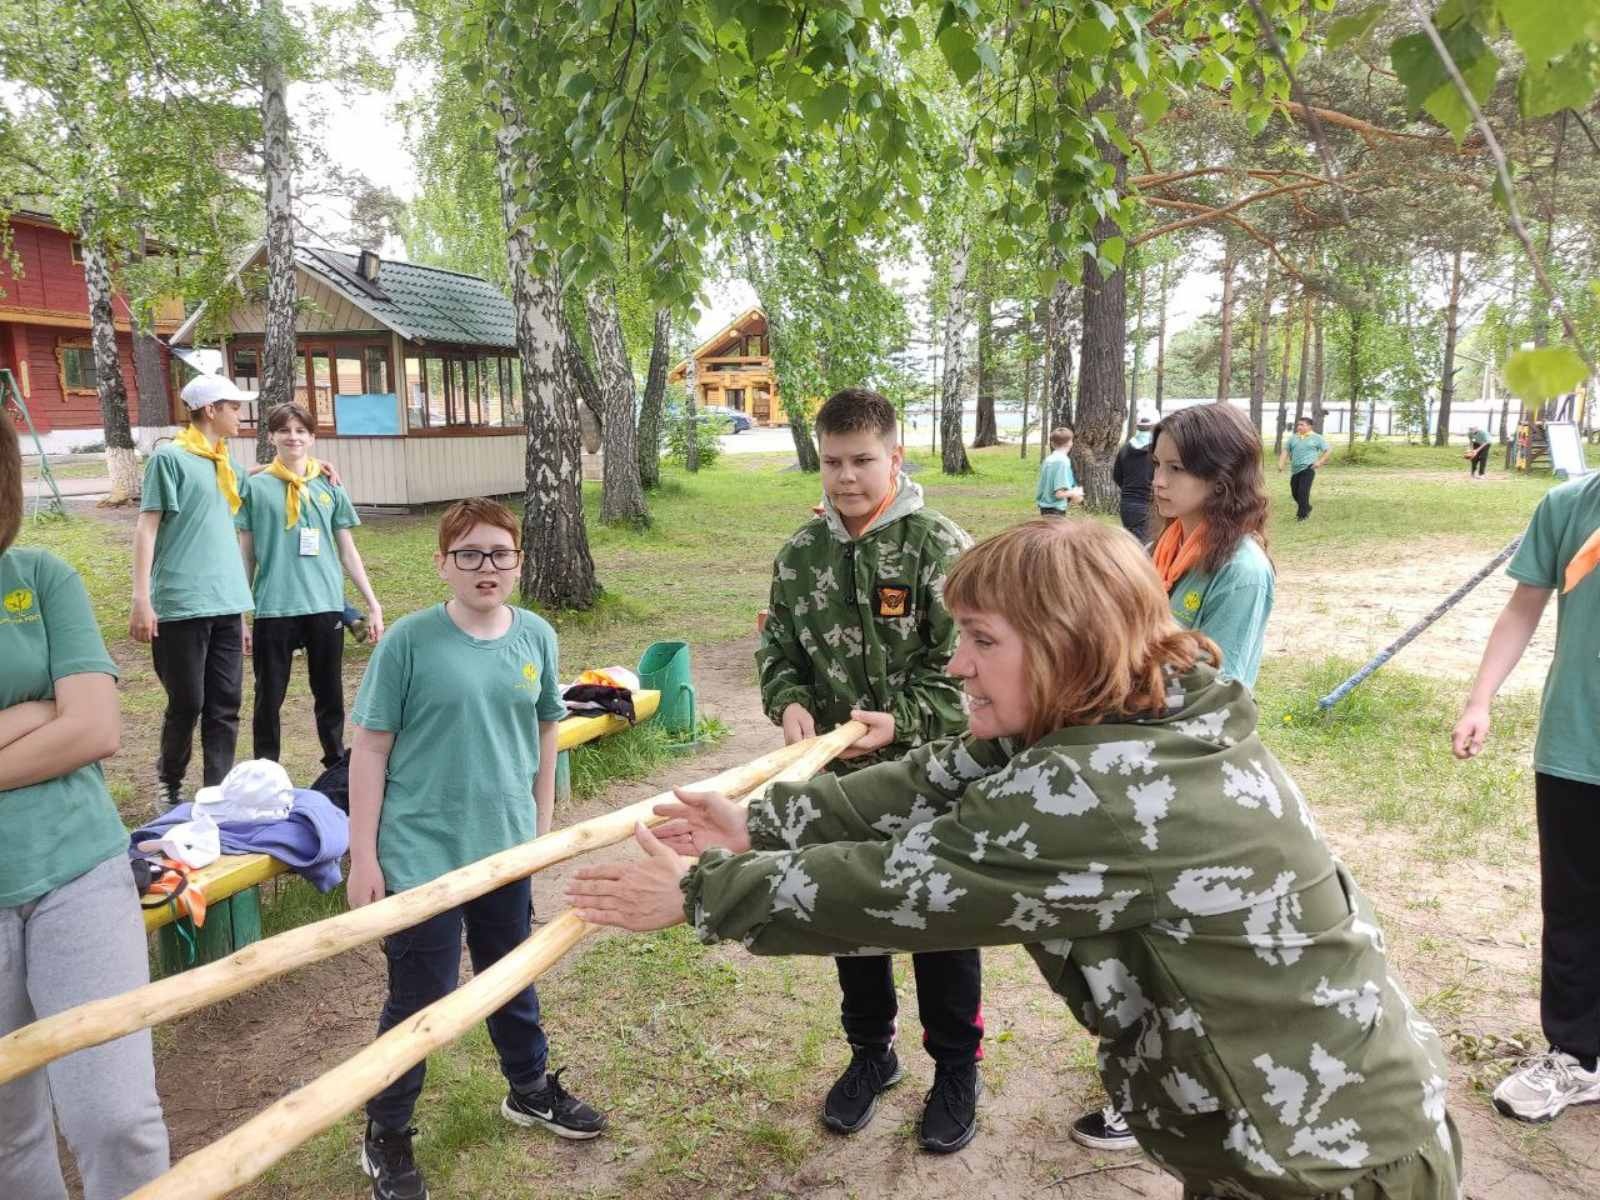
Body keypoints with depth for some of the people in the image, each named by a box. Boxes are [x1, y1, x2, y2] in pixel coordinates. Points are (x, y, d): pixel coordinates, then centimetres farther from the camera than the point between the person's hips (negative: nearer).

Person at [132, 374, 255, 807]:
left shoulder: (227, 464, 15)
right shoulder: (170, 458, -5)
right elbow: (147, 528, -9)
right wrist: (141, 599, -15)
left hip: (226, 604, 6)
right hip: (182, 604, -6)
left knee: (225, 705, 5)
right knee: (187, 703, 3)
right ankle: (169, 781, 26)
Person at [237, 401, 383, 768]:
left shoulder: (329, 487, 7)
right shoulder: (256, 486, 2)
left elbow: (348, 552, 10)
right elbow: (246, 555, 5)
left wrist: (373, 604, 6)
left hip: (325, 606, 1)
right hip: (273, 609, -1)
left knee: (330, 695, 11)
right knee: (269, 697, 7)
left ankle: (337, 766, 25)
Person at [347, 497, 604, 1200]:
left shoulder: (535, 637, -2)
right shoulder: (409, 641, -13)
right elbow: (371, 748, -9)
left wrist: (541, 824, 12)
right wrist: (363, 856, -9)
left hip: (507, 849, 4)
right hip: (421, 855, -4)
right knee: (419, 998, 9)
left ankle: (530, 1089, 46)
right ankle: (386, 1137, 32)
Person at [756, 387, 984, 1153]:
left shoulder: (941, 548, -13)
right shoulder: (801, 553, 1)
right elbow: (777, 645, 5)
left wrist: (897, 722, -25)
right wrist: (789, 702, -15)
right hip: (839, 777, 4)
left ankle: (957, 1068, 32)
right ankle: (870, 1053, 40)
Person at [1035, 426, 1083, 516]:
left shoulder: (1048, 459, 8)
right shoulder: (1063, 461, -15)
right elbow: (1060, 493, -22)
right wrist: (1075, 493, -4)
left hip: (1045, 508, 9)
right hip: (1056, 510, -9)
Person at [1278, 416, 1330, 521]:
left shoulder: (1316, 438, 2)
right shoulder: (1293, 437, 13)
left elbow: (1329, 450, 3)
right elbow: (1285, 450, 11)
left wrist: (1320, 462, -8)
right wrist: (1281, 463, -4)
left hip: (1308, 469, -5)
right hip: (1295, 470, 5)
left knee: (1303, 491, -14)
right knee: (1295, 492, 10)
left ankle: (1302, 514, -2)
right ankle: (1306, 508, 36)